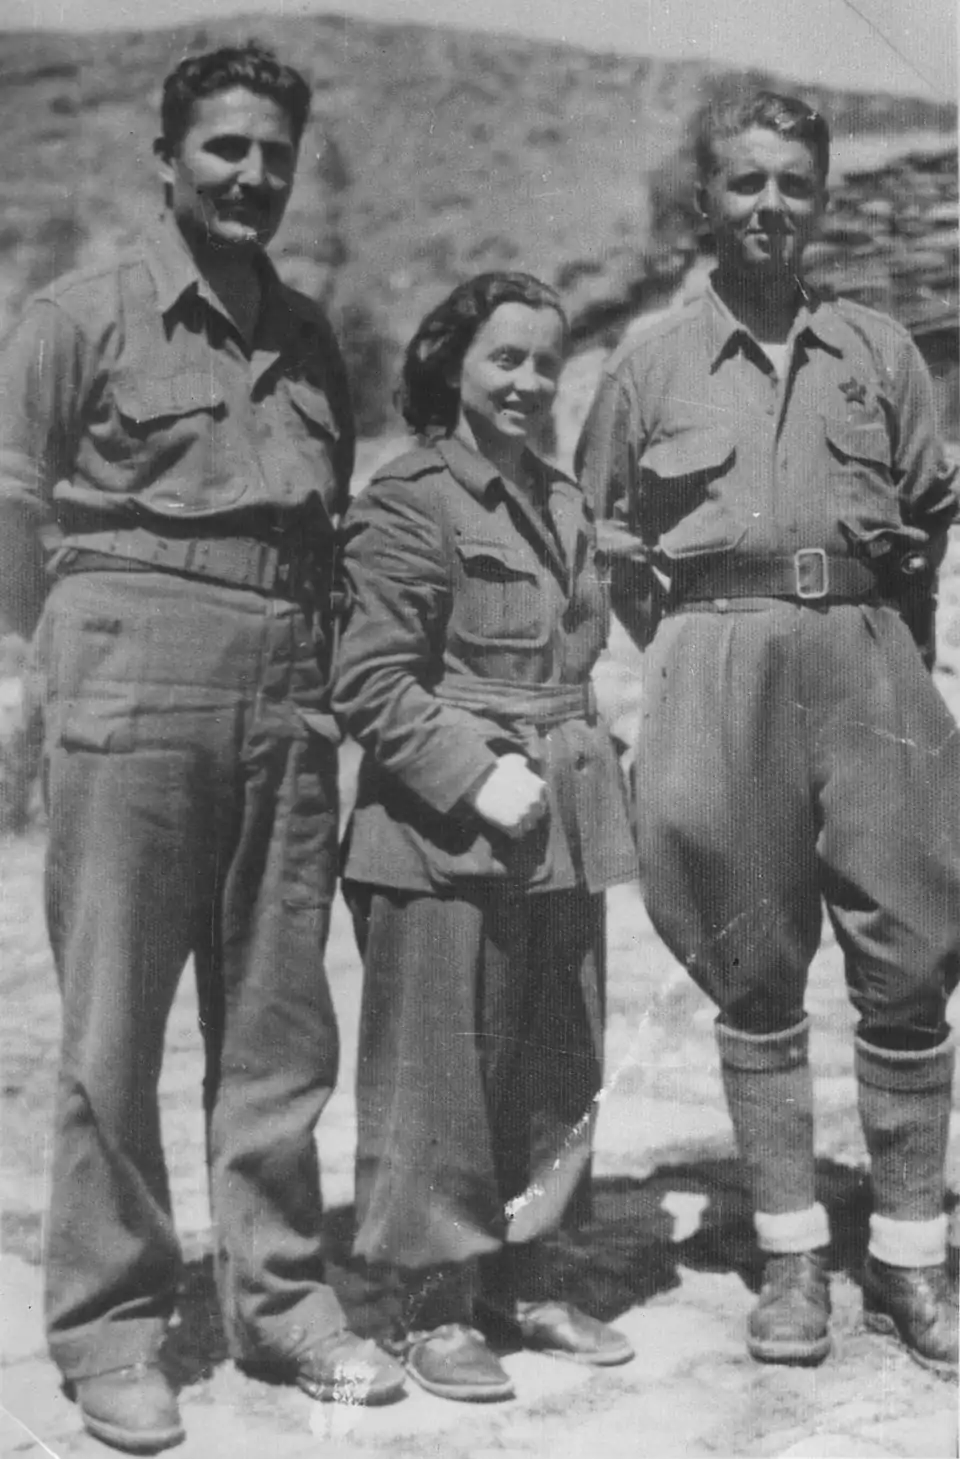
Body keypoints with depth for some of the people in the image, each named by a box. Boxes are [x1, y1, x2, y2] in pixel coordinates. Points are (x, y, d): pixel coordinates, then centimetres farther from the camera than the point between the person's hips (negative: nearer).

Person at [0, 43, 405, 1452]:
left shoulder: (309, 339, 16)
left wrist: (314, 670, 10)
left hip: (287, 702, 5)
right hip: (131, 701, -4)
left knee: (280, 1021, 9)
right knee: (113, 1030, 1)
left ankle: (280, 1296, 22)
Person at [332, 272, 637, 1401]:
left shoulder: (563, 505, 16)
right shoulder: (406, 504, -8)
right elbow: (370, 686, -14)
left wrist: (585, 772, 13)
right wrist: (481, 772, -20)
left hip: (559, 838, 8)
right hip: (444, 840, -8)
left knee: (555, 1074, 14)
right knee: (442, 1075, 2)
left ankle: (517, 1281, 31)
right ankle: (434, 1306, 18)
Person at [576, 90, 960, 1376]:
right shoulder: (651, 365, 7)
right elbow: (607, 538, 12)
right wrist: (696, 646, 7)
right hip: (715, 672, -1)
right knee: (756, 974, 4)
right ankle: (791, 1251, 17)